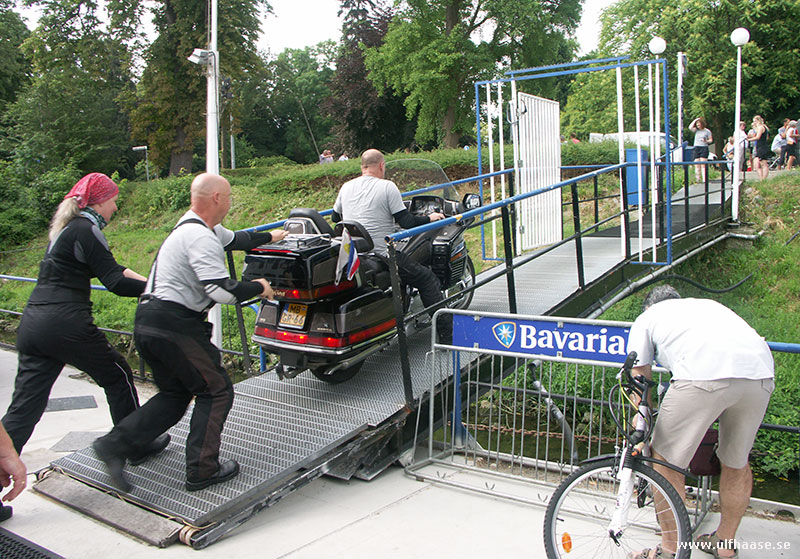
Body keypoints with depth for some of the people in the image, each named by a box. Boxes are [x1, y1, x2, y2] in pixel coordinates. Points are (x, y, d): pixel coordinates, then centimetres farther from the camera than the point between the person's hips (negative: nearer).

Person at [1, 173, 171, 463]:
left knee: (24, 408, 7)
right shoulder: (86, 230, -10)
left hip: (32, 325, 8)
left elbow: (109, 268, 23)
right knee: (117, 376, 12)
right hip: (65, 325, -8)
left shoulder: (66, 227, 20)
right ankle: (136, 446, 26)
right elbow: (115, 282, -16)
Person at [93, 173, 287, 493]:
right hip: (174, 325, -10)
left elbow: (234, 239, 34)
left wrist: (268, 237, 49)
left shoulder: (195, 226, 16)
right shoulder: (200, 237, -17)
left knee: (174, 395, 18)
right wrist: (258, 287, -6)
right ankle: (202, 470, 6)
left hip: (147, 322, 10)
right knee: (216, 391, 2)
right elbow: (222, 291, -24)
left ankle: (115, 444, 10)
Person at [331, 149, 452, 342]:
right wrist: (430, 218, 7)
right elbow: (406, 222, -11)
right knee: (428, 279, 7)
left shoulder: (346, 187, 9)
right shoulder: (387, 186, -7)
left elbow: (335, 218, 23)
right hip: (381, 256, -6)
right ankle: (447, 333, 5)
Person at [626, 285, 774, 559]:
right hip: (761, 372, 6)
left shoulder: (646, 318, 29)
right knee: (737, 462, 24)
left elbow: (640, 379, 26)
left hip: (704, 375, -5)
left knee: (666, 459, 13)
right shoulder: (708, 304, 41)